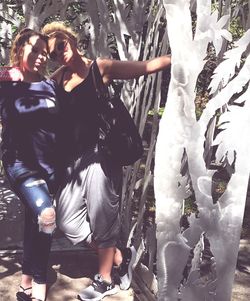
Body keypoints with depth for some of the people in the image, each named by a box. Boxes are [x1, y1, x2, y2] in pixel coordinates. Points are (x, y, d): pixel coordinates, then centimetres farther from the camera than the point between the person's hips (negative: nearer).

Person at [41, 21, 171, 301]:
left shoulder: (100, 68, -4)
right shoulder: (58, 78, 11)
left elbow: (147, 66, -7)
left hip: (100, 154, -6)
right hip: (74, 158, 7)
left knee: (101, 219, 4)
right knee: (68, 220, 9)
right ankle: (121, 257, 26)